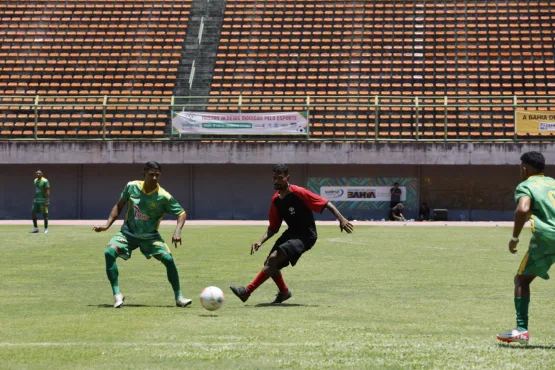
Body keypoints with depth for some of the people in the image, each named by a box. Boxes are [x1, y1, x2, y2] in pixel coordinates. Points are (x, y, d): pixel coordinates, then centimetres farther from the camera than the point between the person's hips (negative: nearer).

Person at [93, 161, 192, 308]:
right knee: (109, 252, -25)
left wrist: (177, 231, -25)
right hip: (128, 233, 1)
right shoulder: (132, 187, -9)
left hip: (150, 237, -1)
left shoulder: (164, 197, -16)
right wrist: (107, 225, -3)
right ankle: (117, 294, -19)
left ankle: (179, 297, -3)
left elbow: (182, 213, -8)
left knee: (168, 259, -21)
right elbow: (119, 206, 5)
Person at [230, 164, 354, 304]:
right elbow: (273, 228, 9)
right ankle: (284, 292, 30)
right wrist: (261, 241, -6)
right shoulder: (275, 200, 3)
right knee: (269, 264, 5)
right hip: (291, 233, 8)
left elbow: (326, 204, -16)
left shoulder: (298, 193, -17)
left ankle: (247, 291, -18)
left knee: (273, 258, -23)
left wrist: (342, 219, -25)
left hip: (306, 236, -8)